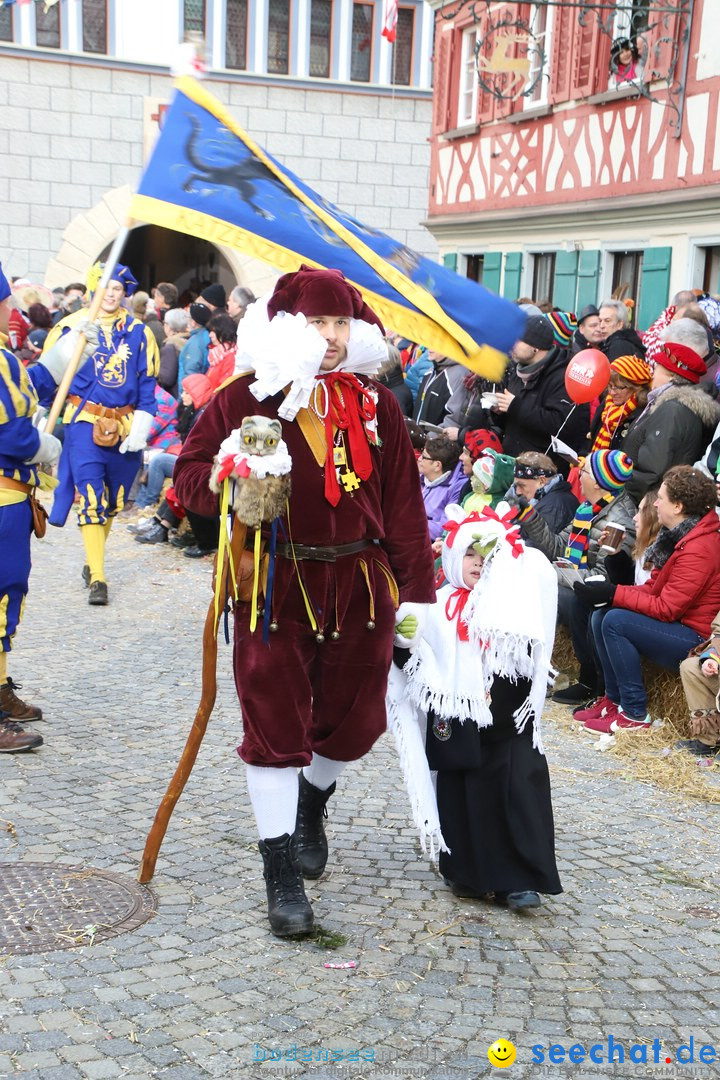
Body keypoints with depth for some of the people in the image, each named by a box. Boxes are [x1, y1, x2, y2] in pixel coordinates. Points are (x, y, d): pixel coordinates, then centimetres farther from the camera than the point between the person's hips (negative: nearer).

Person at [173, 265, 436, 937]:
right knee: (275, 727, -1)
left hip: (360, 585, 3)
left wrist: (414, 591, 1)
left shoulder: (375, 404, 4)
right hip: (274, 586, -3)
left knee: (353, 718, 13)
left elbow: (403, 503, 5)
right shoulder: (246, 397, -4)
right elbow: (189, 472, 1)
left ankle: (311, 804, 46)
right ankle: (282, 876, 11)